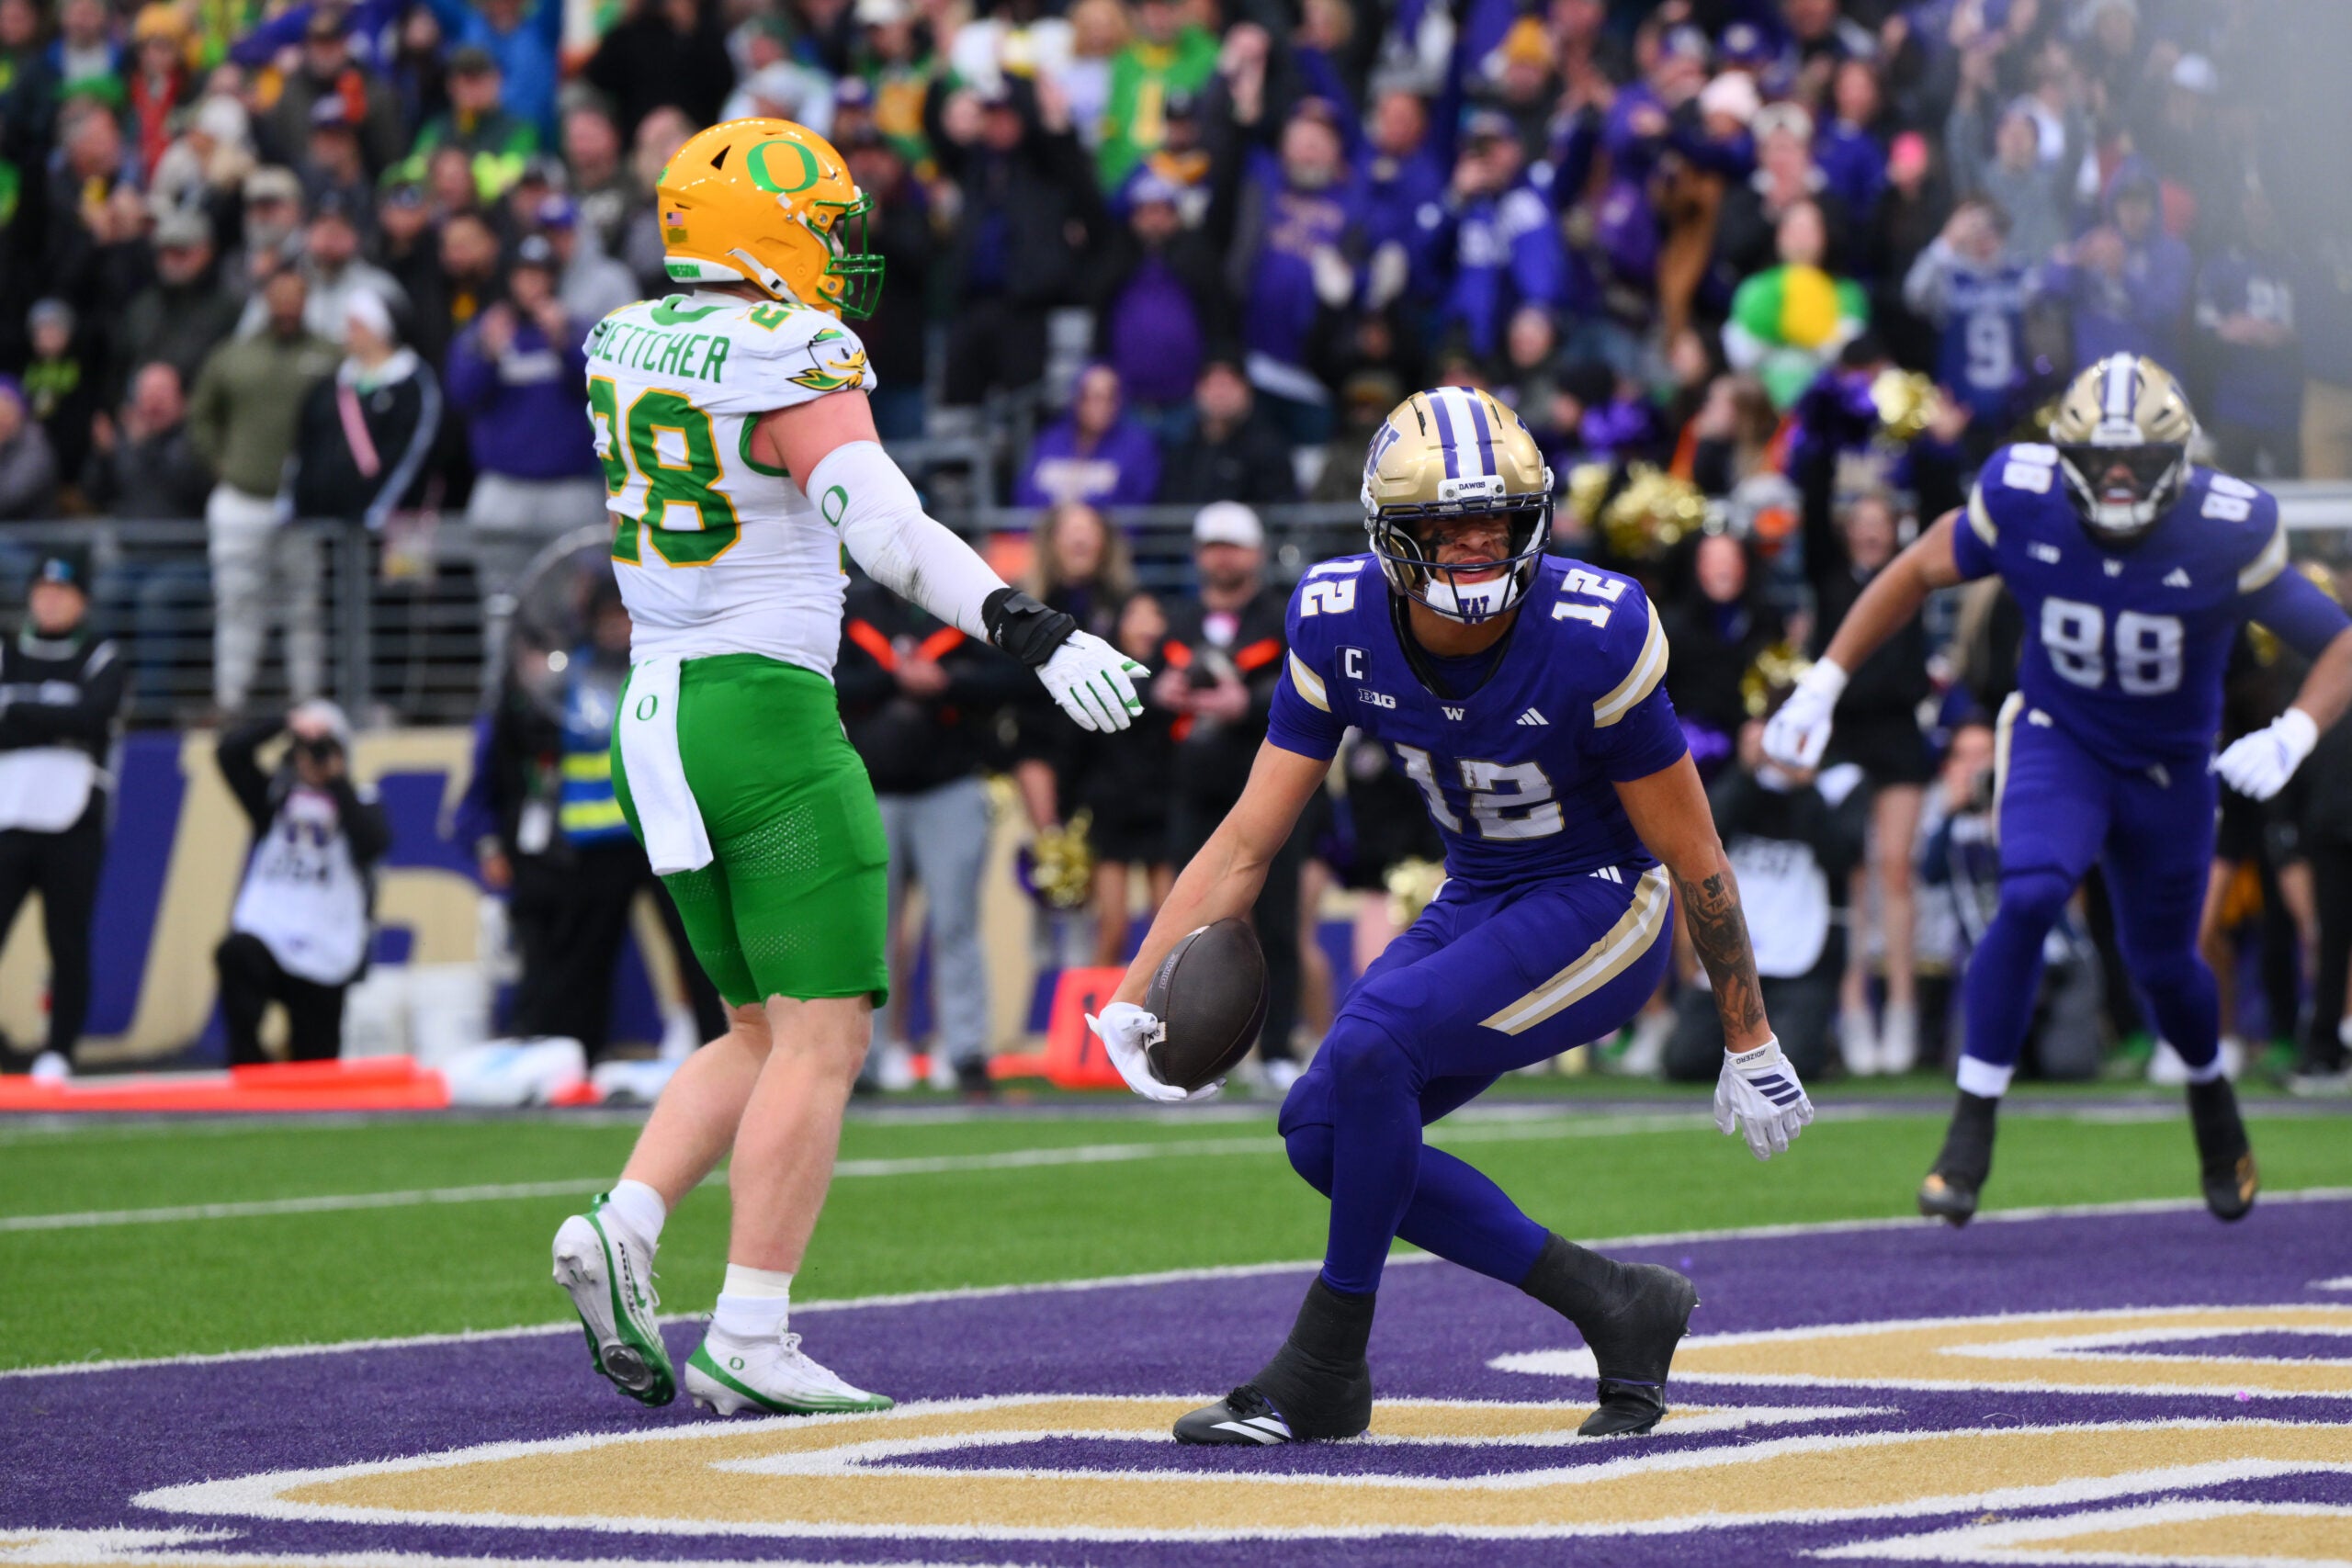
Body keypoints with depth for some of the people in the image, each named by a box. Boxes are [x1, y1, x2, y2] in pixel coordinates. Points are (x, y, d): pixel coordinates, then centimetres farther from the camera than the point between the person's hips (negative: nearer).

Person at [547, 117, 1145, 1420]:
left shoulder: (624, 348, 9)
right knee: (823, 1039, -4)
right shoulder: (790, 366, -14)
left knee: (767, 1032, 17)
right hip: (764, 715, -8)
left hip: (656, 719, 8)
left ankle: (622, 1228, -2)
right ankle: (750, 1339, -10)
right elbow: (886, 529, -27)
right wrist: (1030, 632, -35)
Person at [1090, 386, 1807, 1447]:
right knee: (1325, 1129, -5)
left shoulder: (1593, 634, -25)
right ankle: (1615, 1308, 4)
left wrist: (1749, 1048, -7)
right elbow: (1247, 842, -7)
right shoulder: (1342, 624, -12)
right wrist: (1132, 1000, -17)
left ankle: (1323, 1369, -11)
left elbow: (1693, 858, -15)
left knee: (1372, 1043, -26)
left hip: (1603, 907, -7)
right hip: (1479, 907, 7)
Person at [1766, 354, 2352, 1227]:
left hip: (2169, 767, 1)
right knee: (2030, 898, -27)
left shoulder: (2226, 535, -24)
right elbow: (1917, 573, -3)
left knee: (2161, 961, 12)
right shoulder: (2022, 502, -21)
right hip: (2058, 738, 0)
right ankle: (1972, 1128, -17)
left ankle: (2209, 1088, 48)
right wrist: (1822, 685, -6)